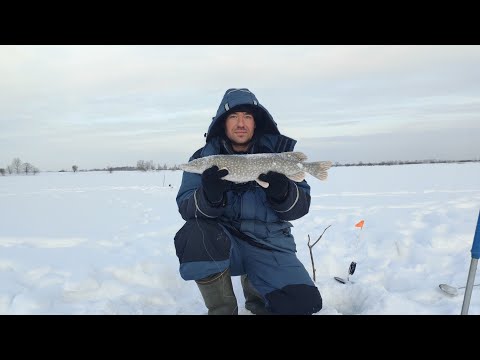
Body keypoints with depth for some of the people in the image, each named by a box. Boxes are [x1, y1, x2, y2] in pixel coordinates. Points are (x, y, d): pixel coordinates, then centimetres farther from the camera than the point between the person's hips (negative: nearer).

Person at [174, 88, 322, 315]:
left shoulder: (279, 151, 1)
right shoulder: (204, 157, 0)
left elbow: (300, 207, -4)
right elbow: (186, 209, -10)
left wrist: (282, 192, -26)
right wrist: (210, 195, -31)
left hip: (269, 244, 1)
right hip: (223, 242, -1)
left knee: (303, 302, -18)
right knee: (194, 235, -32)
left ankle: (253, 285, 18)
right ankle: (223, 310, -6)